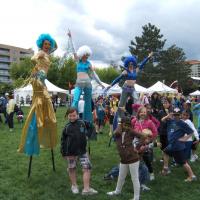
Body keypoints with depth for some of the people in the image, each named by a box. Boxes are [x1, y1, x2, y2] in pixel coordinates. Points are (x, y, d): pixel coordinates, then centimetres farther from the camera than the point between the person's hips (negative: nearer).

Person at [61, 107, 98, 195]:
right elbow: (63, 141, -3)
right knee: (72, 169, 13)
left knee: (87, 168, -5)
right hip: (71, 152, -1)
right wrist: (64, 153, -4)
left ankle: (86, 189, 3)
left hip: (82, 151, 2)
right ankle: (74, 186, 34)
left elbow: (85, 135, 16)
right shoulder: (67, 127, -10)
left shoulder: (82, 123, -6)